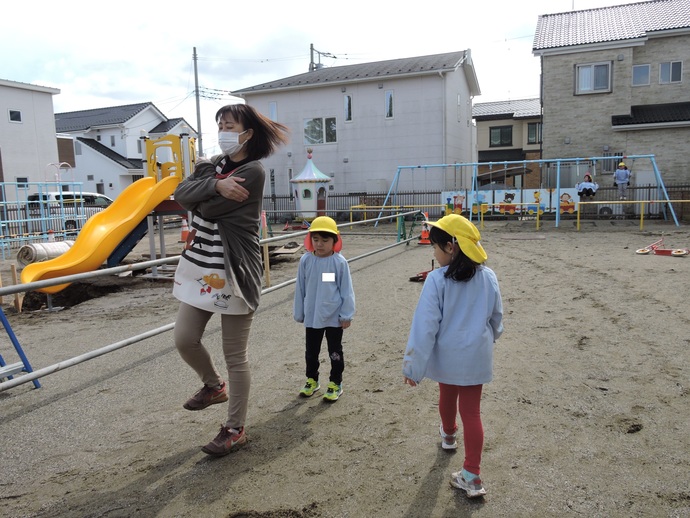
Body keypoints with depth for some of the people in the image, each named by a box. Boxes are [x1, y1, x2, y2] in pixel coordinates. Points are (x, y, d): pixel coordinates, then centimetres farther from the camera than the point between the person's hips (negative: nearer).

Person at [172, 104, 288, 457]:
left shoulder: (253, 171, -12)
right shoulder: (213, 164, 13)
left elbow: (208, 208, -21)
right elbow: (181, 194, -5)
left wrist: (202, 195, 0)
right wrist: (215, 185, -20)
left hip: (233, 273, -7)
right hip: (199, 268, 7)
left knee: (235, 356, 3)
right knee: (184, 339, 7)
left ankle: (235, 430, 20)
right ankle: (214, 386, 37)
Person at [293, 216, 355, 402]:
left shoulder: (339, 262, -14)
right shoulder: (306, 261, -7)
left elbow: (346, 291, -8)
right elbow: (300, 289, 1)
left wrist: (346, 315, -7)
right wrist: (299, 313, 6)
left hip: (334, 317, -3)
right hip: (312, 316, 3)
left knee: (335, 352, 13)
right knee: (311, 351, 19)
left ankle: (336, 383, 30)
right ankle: (312, 380, 39)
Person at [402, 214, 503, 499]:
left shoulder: (437, 279, -20)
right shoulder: (488, 277, -6)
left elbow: (425, 326, -20)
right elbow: (497, 316, 8)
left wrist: (413, 365, -13)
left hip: (446, 355, -2)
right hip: (477, 355, 2)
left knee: (447, 396, 25)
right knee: (471, 411, 7)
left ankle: (449, 434, 53)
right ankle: (472, 476, 9)